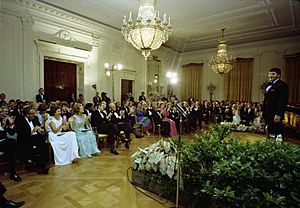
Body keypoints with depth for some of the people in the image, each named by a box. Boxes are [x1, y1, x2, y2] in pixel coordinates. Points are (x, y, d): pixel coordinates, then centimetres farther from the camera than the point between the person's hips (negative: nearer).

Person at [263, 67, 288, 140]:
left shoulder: (282, 85, -10)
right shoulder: (269, 85, 16)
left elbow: (283, 102, -17)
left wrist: (278, 114, -23)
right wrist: (264, 112, 15)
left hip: (275, 115, -8)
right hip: (268, 115, 8)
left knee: (277, 133, -5)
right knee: (271, 133, 15)